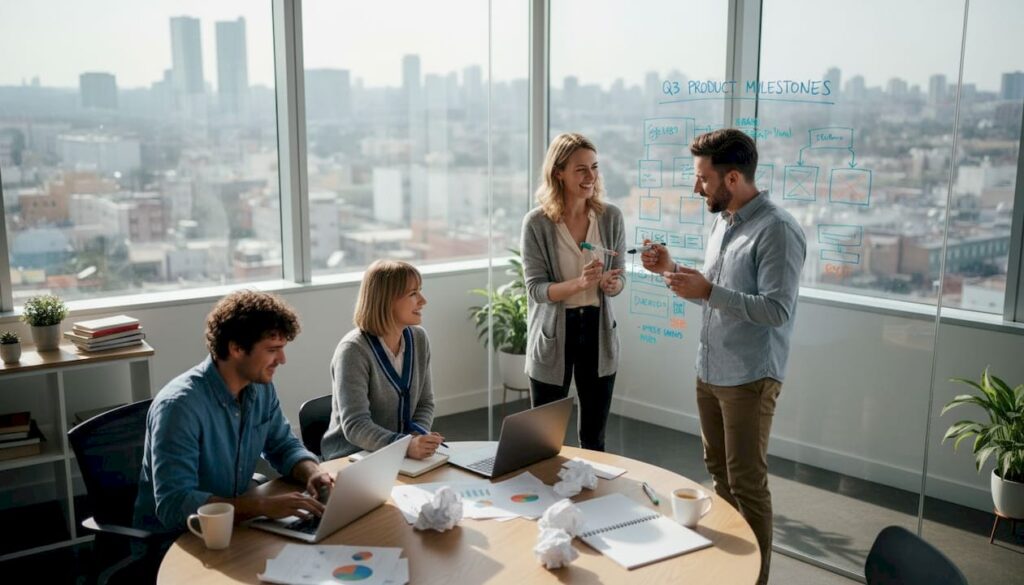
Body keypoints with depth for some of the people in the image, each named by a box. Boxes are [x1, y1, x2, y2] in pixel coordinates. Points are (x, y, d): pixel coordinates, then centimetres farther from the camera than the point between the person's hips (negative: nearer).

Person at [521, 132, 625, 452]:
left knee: (593, 438, 14)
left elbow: (618, 279, 4)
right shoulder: (536, 222, -12)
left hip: (597, 331, 3)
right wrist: (580, 283, -30)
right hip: (552, 336, -2)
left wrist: (612, 284, -20)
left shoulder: (611, 216, -2)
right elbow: (536, 288, -13)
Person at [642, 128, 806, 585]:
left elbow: (777, 311, -24)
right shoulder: (723, 221, 10)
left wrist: (706, 291, -27)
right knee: (719, 471, 19)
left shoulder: (777, 230, -18)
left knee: (747, 485, 1)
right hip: (709, 370, 9)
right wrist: (673, 270, 4)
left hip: (748, 378, -8)